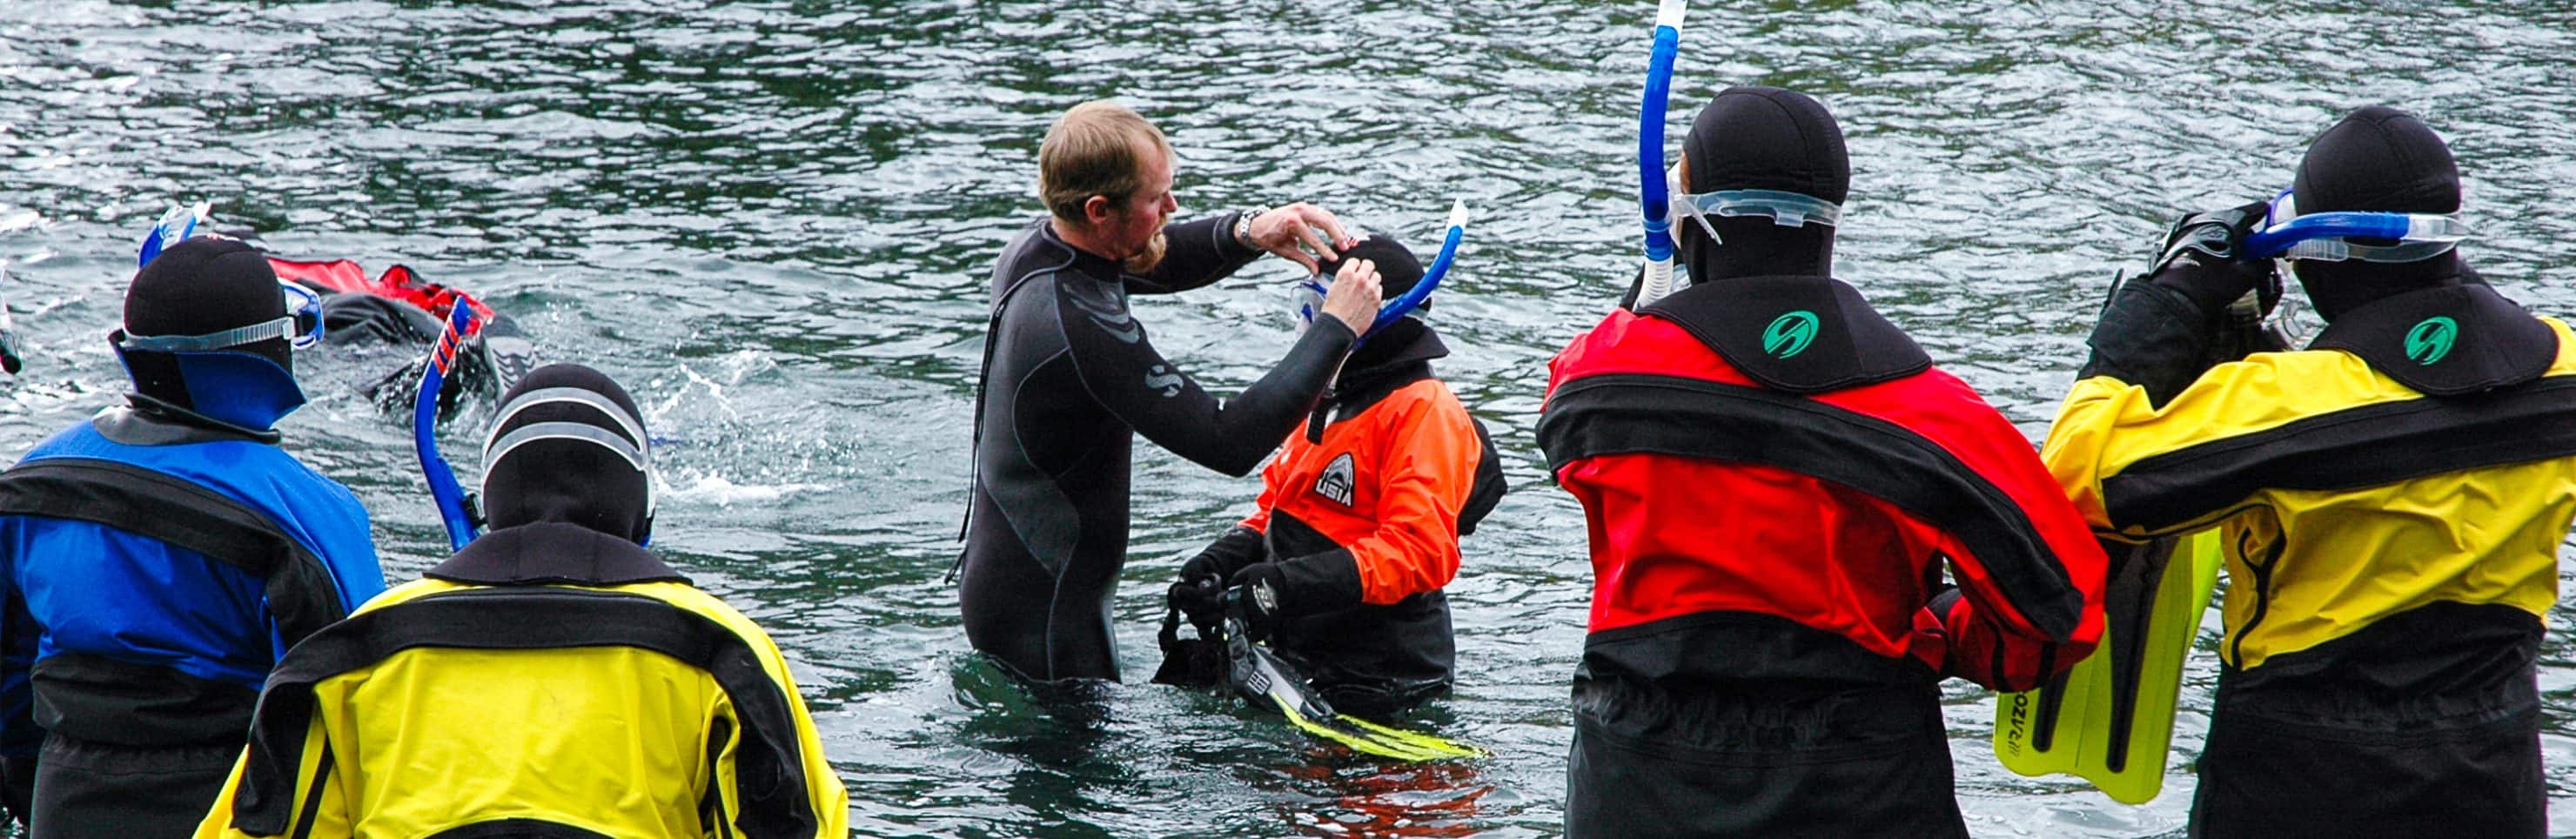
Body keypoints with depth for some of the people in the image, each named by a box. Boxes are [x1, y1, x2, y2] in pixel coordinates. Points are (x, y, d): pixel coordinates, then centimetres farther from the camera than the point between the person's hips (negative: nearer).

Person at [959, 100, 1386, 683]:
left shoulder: (1034, 249, -2)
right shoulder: (1081, 327, -30)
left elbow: (1158, 261, 18)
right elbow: (1230, 444, -29)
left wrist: (1247, 231, -3)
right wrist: (1337, 329, -22)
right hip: (1043, 611, -9)